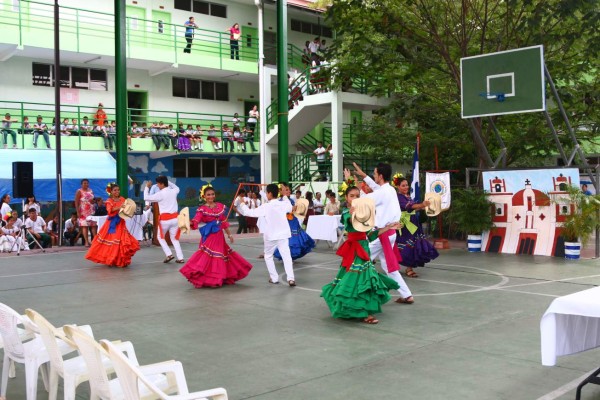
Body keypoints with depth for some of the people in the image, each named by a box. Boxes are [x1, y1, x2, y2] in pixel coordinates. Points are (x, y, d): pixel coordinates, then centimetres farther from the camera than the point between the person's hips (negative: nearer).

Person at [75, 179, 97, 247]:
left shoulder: (90, 191, 14)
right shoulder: (79, 191, -2)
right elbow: (76, 203, -7)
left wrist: (93, 201, 7)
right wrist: (78, 212, -14)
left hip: (91, 211, 5)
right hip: (83, 212, -5)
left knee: (94, 225, -2)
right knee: (84, 226, -7)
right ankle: (86, 242, -6)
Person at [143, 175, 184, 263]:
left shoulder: (160, 194, -11)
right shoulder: (173, 191, 5)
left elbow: (146, 198, -6)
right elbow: (177, 187, 31)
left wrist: (147, 187, 7)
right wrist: (168, 181, 27)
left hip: (165, 219, -5)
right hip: (174, 218, 5)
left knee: (160, 237, 17)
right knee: (174, 238, 15)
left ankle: (169, 254, 4)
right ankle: (180, 258, 6)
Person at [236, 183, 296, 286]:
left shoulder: (265, 207, -13)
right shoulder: (283, 204, -1)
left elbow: (249, 212, -11)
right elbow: (290, 208, 23)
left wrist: (242, 204, 5)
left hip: (271, 235, -3)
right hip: (283, 234, 3)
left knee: (268, 256, 17)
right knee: (286, 256, -1)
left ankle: (274, 278, 16)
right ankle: (291, 278, -13)